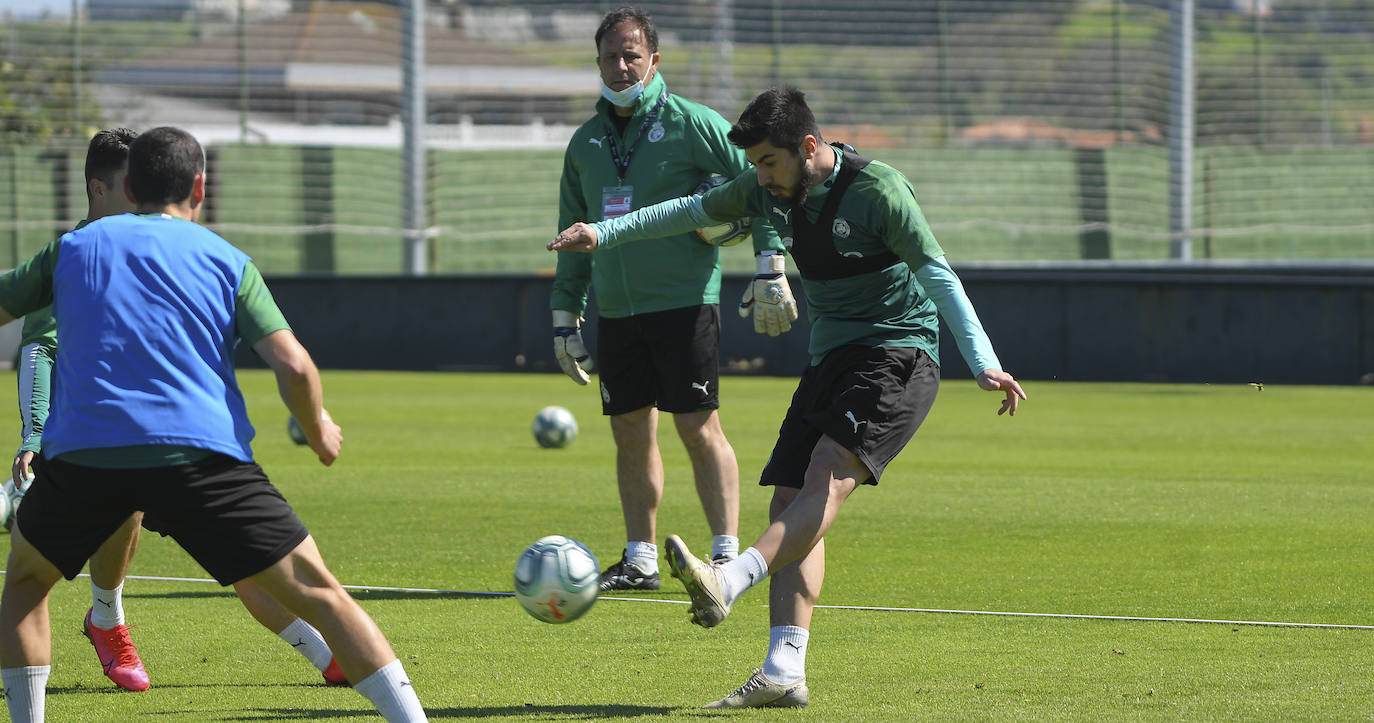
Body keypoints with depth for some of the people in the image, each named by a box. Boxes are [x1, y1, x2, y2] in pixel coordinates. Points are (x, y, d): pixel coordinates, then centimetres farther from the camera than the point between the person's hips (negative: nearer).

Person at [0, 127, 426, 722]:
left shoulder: (73, 247, 19)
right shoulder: (227, 262, 14)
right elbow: (294, 366, 3)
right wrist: (318, 429, 22)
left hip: (79, 450, 2)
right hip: (201, 451, -1)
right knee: (316, 591, 1)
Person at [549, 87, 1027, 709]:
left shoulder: (878, 190, -15)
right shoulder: (770, 190, 6)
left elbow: (938, 276, -19)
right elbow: (694, 211, 22)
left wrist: (983, 362, -29)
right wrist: (605, 233, 20)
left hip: (898, 355, -8)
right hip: (830, 358, 8)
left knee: (828, 476, -28)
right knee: (790, 504, -5)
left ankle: (730, 581, -47)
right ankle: (784, 673, -11)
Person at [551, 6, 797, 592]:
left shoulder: (691, 124, -4)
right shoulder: (585, 142, 14)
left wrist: (770, 270, -15)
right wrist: (564, 318, 16)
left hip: (684, 303, -5)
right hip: (616, 312, 5)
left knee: (698, 428, -9)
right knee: (630, 433, 7)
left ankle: (726, 555, -6)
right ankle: (640, 560, 13)